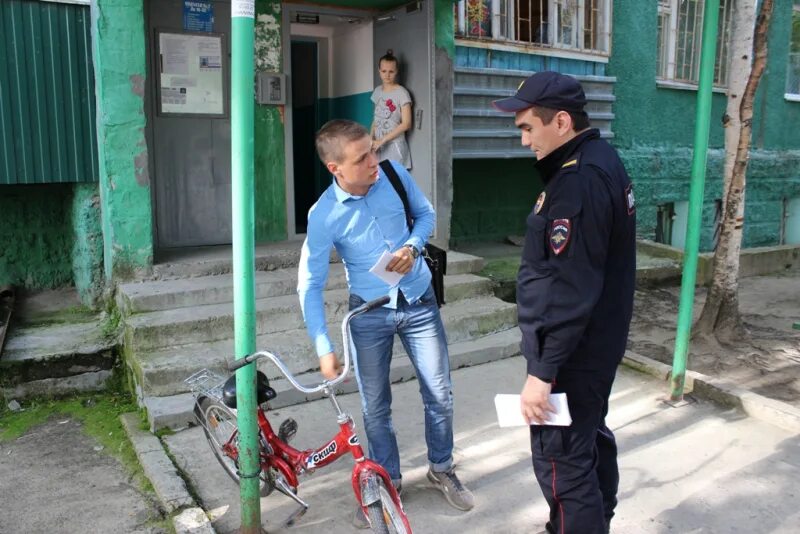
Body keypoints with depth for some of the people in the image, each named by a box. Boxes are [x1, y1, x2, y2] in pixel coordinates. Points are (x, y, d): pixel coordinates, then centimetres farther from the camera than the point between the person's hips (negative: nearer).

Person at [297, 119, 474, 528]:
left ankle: (442, 469, 35)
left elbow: (425, 213, 5)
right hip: (369, 313, -2)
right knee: (375, 408, 9)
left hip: (419, 303, 2)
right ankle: (387, 481, 33)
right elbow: (310, 284, -14)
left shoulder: (394, 174, -12)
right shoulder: (324, 215, -19)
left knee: (439, 396, 10)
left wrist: (412, 246, -16)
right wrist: (324, 348, -19)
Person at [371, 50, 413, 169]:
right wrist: (371, 139, -2)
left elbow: (406, 124, -14)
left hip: (395, 146, -5)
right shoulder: (377, 91, 10)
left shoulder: (401, 93, -9)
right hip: (379, 146, 5)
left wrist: (382, 140, -18)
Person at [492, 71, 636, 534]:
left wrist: (543, 370, -24)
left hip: (571, 352, -11)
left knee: (562, 462, 0)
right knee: (592, 437, 25)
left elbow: (570, 287, -28)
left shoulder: (579, 180, -24)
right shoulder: (603, 162, 9)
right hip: (597, 344, 11)